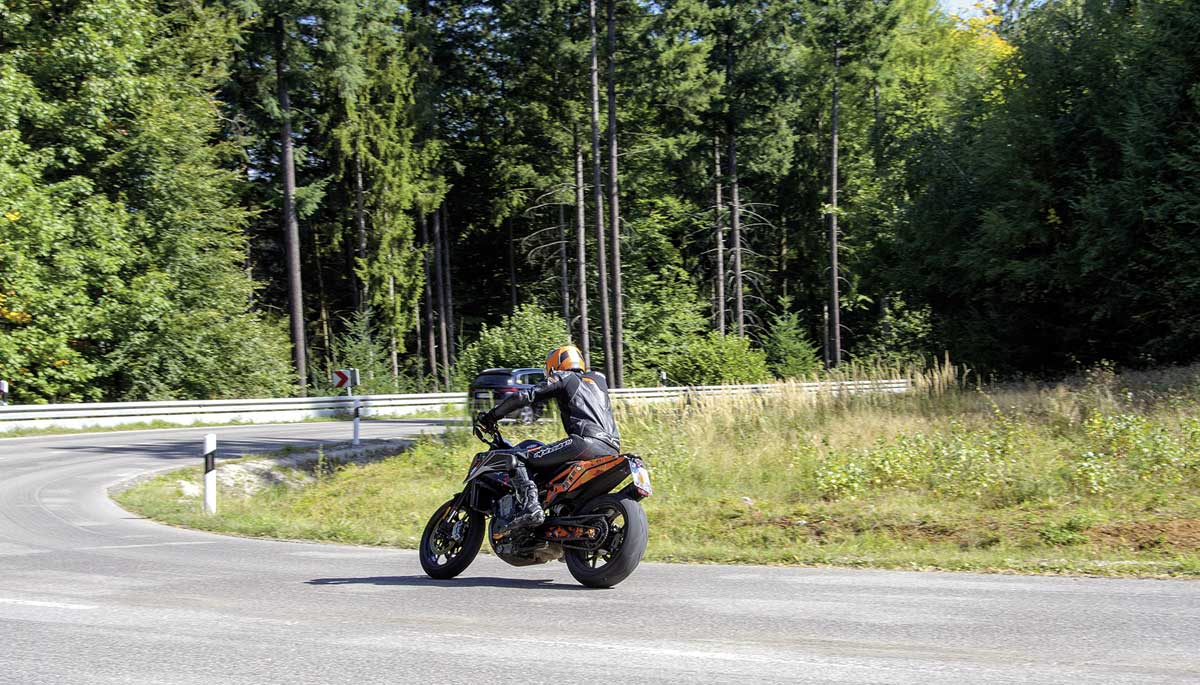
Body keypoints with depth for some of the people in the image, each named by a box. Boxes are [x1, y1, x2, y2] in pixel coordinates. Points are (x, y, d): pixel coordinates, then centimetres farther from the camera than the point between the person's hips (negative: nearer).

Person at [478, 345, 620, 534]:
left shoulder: (562, 378, 12)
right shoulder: (598, 379, 31)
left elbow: (523, 396, 5)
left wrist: (491, 415, 14)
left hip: (588, 440, -7)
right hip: (612, 450, 7)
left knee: (520, 459, -8)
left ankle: (530, 506, -28)